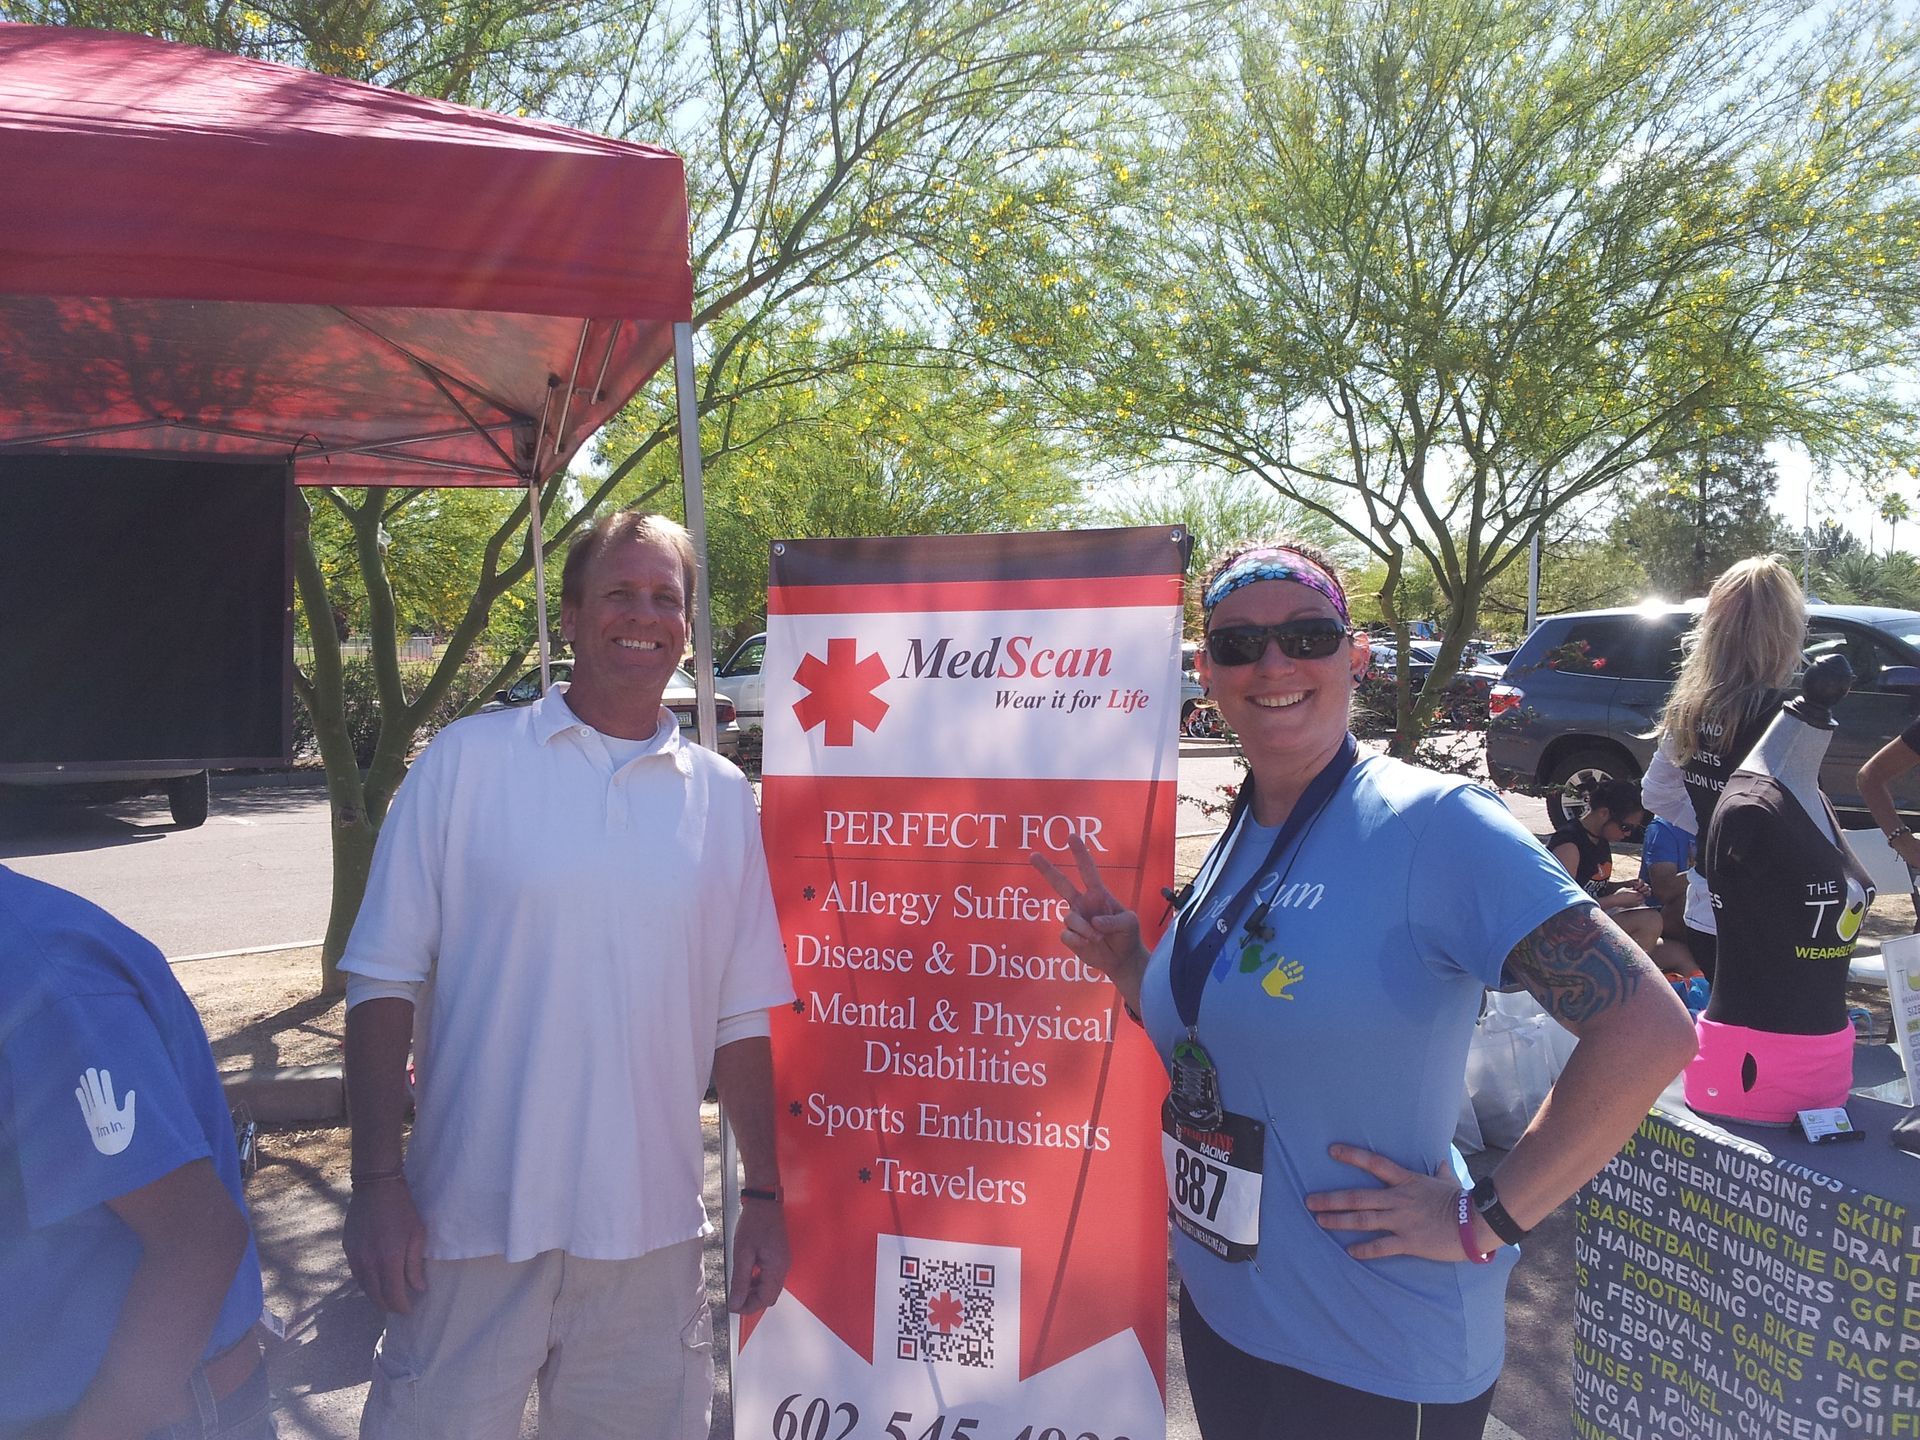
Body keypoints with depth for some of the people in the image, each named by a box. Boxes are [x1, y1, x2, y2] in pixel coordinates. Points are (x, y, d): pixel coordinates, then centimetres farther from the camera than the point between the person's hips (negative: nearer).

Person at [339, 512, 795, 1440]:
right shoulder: (468, 761, -3)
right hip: (474, 1223, -2)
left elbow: (741, 1017, 8)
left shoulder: (720, 797, 5)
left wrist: (762, 1195, 7)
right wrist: (376, 1179, -7)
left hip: (650, 1231, 3)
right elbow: (385, 981, -2)